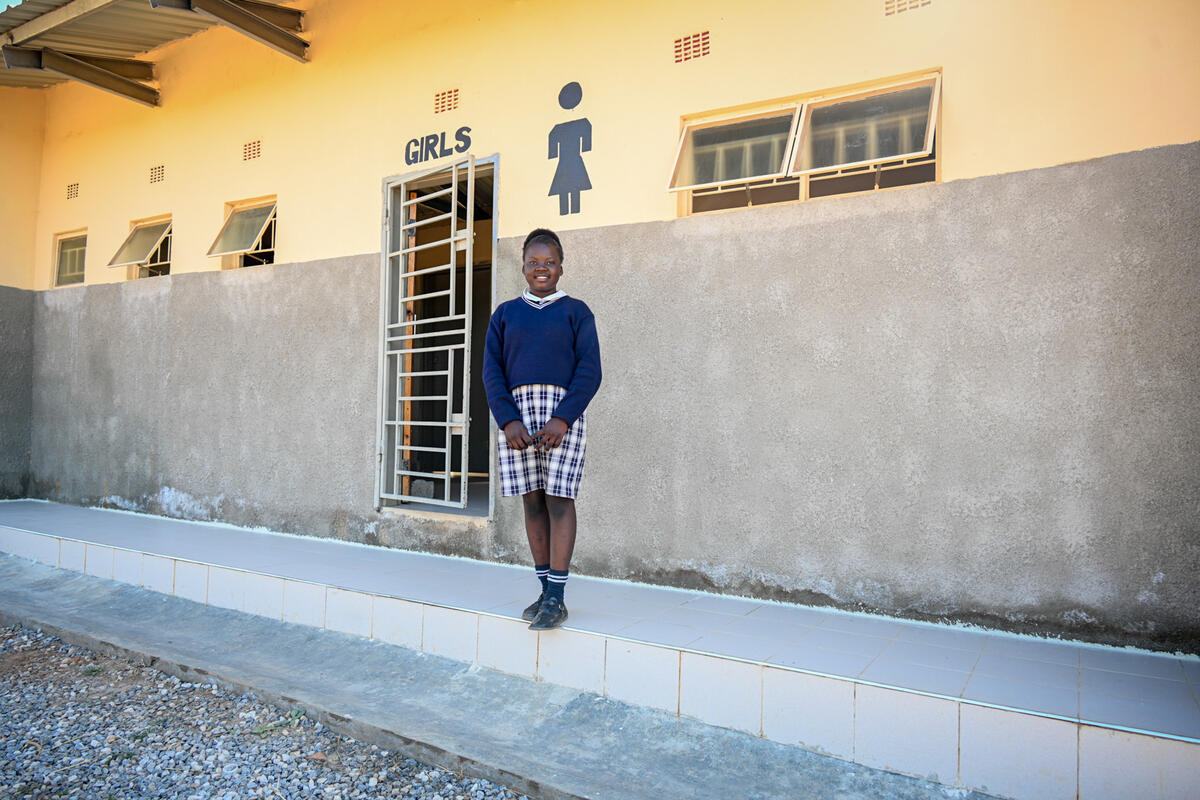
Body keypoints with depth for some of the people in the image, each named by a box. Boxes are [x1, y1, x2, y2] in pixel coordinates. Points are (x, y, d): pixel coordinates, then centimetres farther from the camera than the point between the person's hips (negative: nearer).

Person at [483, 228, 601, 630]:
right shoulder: (505, 314, 15)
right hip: (516, 411, 3)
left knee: (558, 499, -6)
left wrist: (562, 419, -15)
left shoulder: (576, 311, 7)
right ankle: (546, 591, 13)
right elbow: (492, 371, 6)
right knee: (532, 501, 4)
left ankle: (556, 599, -2)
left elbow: (590, 371, -2)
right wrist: (508, 420, -9)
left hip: (562, 411, -3)